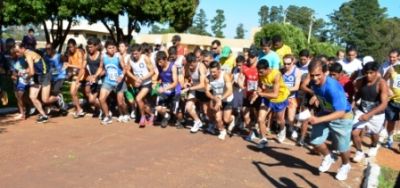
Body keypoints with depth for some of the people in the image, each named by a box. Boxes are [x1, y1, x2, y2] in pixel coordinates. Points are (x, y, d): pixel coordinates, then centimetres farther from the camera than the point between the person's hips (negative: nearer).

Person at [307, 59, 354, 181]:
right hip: (325, 112, 6)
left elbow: (340, 112, -41)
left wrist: (319, 119, -50)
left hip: (342, 117, -6)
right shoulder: (314, 83, -16)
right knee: (315, 141, 1)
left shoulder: (333, 87, -38)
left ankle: (345, 166, 41)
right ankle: (328, 158, 33)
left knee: (342, 147, 7)